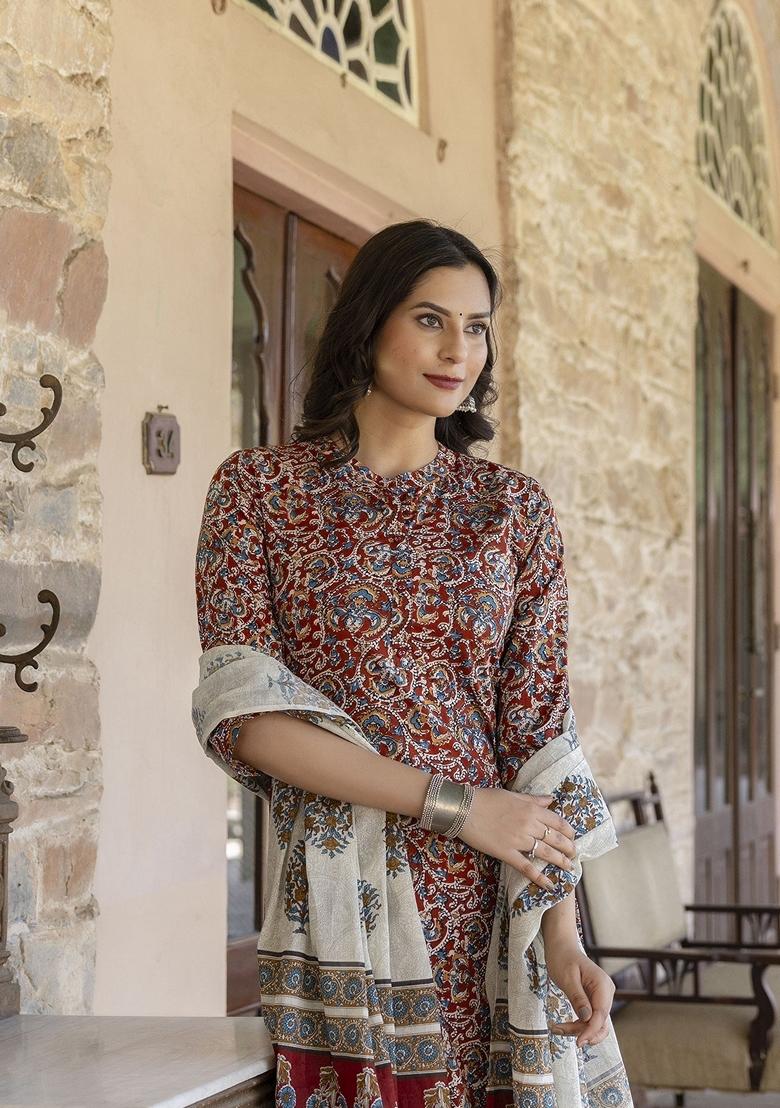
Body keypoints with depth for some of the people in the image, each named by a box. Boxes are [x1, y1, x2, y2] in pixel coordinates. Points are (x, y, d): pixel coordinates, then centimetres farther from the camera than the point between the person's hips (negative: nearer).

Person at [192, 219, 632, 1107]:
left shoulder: (515, 509, 7)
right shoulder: (259, 489, 1)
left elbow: (538, 725, 2)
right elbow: (241, 713, -8)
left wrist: (562, 930, -10)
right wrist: (453, 803, -14)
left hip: (488, 900, 2)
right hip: (338, 891, -2)